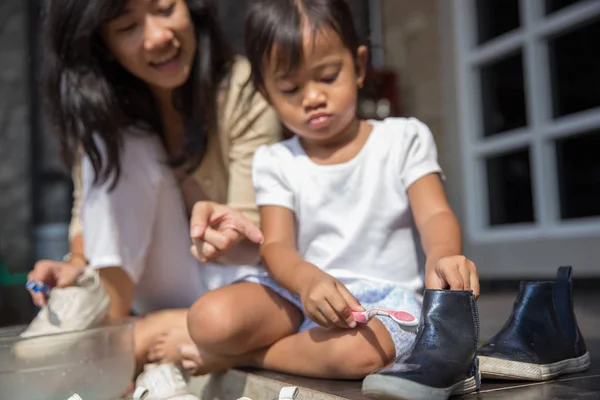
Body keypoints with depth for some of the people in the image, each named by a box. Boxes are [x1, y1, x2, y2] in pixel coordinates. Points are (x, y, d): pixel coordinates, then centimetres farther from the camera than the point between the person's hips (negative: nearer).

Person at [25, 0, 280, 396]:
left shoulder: (243, 89, -17)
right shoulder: (98, 102, -6)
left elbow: (257, 239, -19)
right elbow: (89, 206, -1)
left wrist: (225, 231, -42)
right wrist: (78, 263, -22)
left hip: (241, 274, -2)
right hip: (167, 290, 3)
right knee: (117, 142, -20)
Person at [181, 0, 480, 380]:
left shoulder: (404, 139, 5)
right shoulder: (275, 162, 8)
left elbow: (434, 214, -7)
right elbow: (276, 245, -3)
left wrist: (443, 255, -34)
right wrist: (307, 279, -28)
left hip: (385, 294, 0)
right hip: (300, 293, 1)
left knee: (358, 351, -37)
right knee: (210, 318, -28)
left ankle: (240, 356, -12)